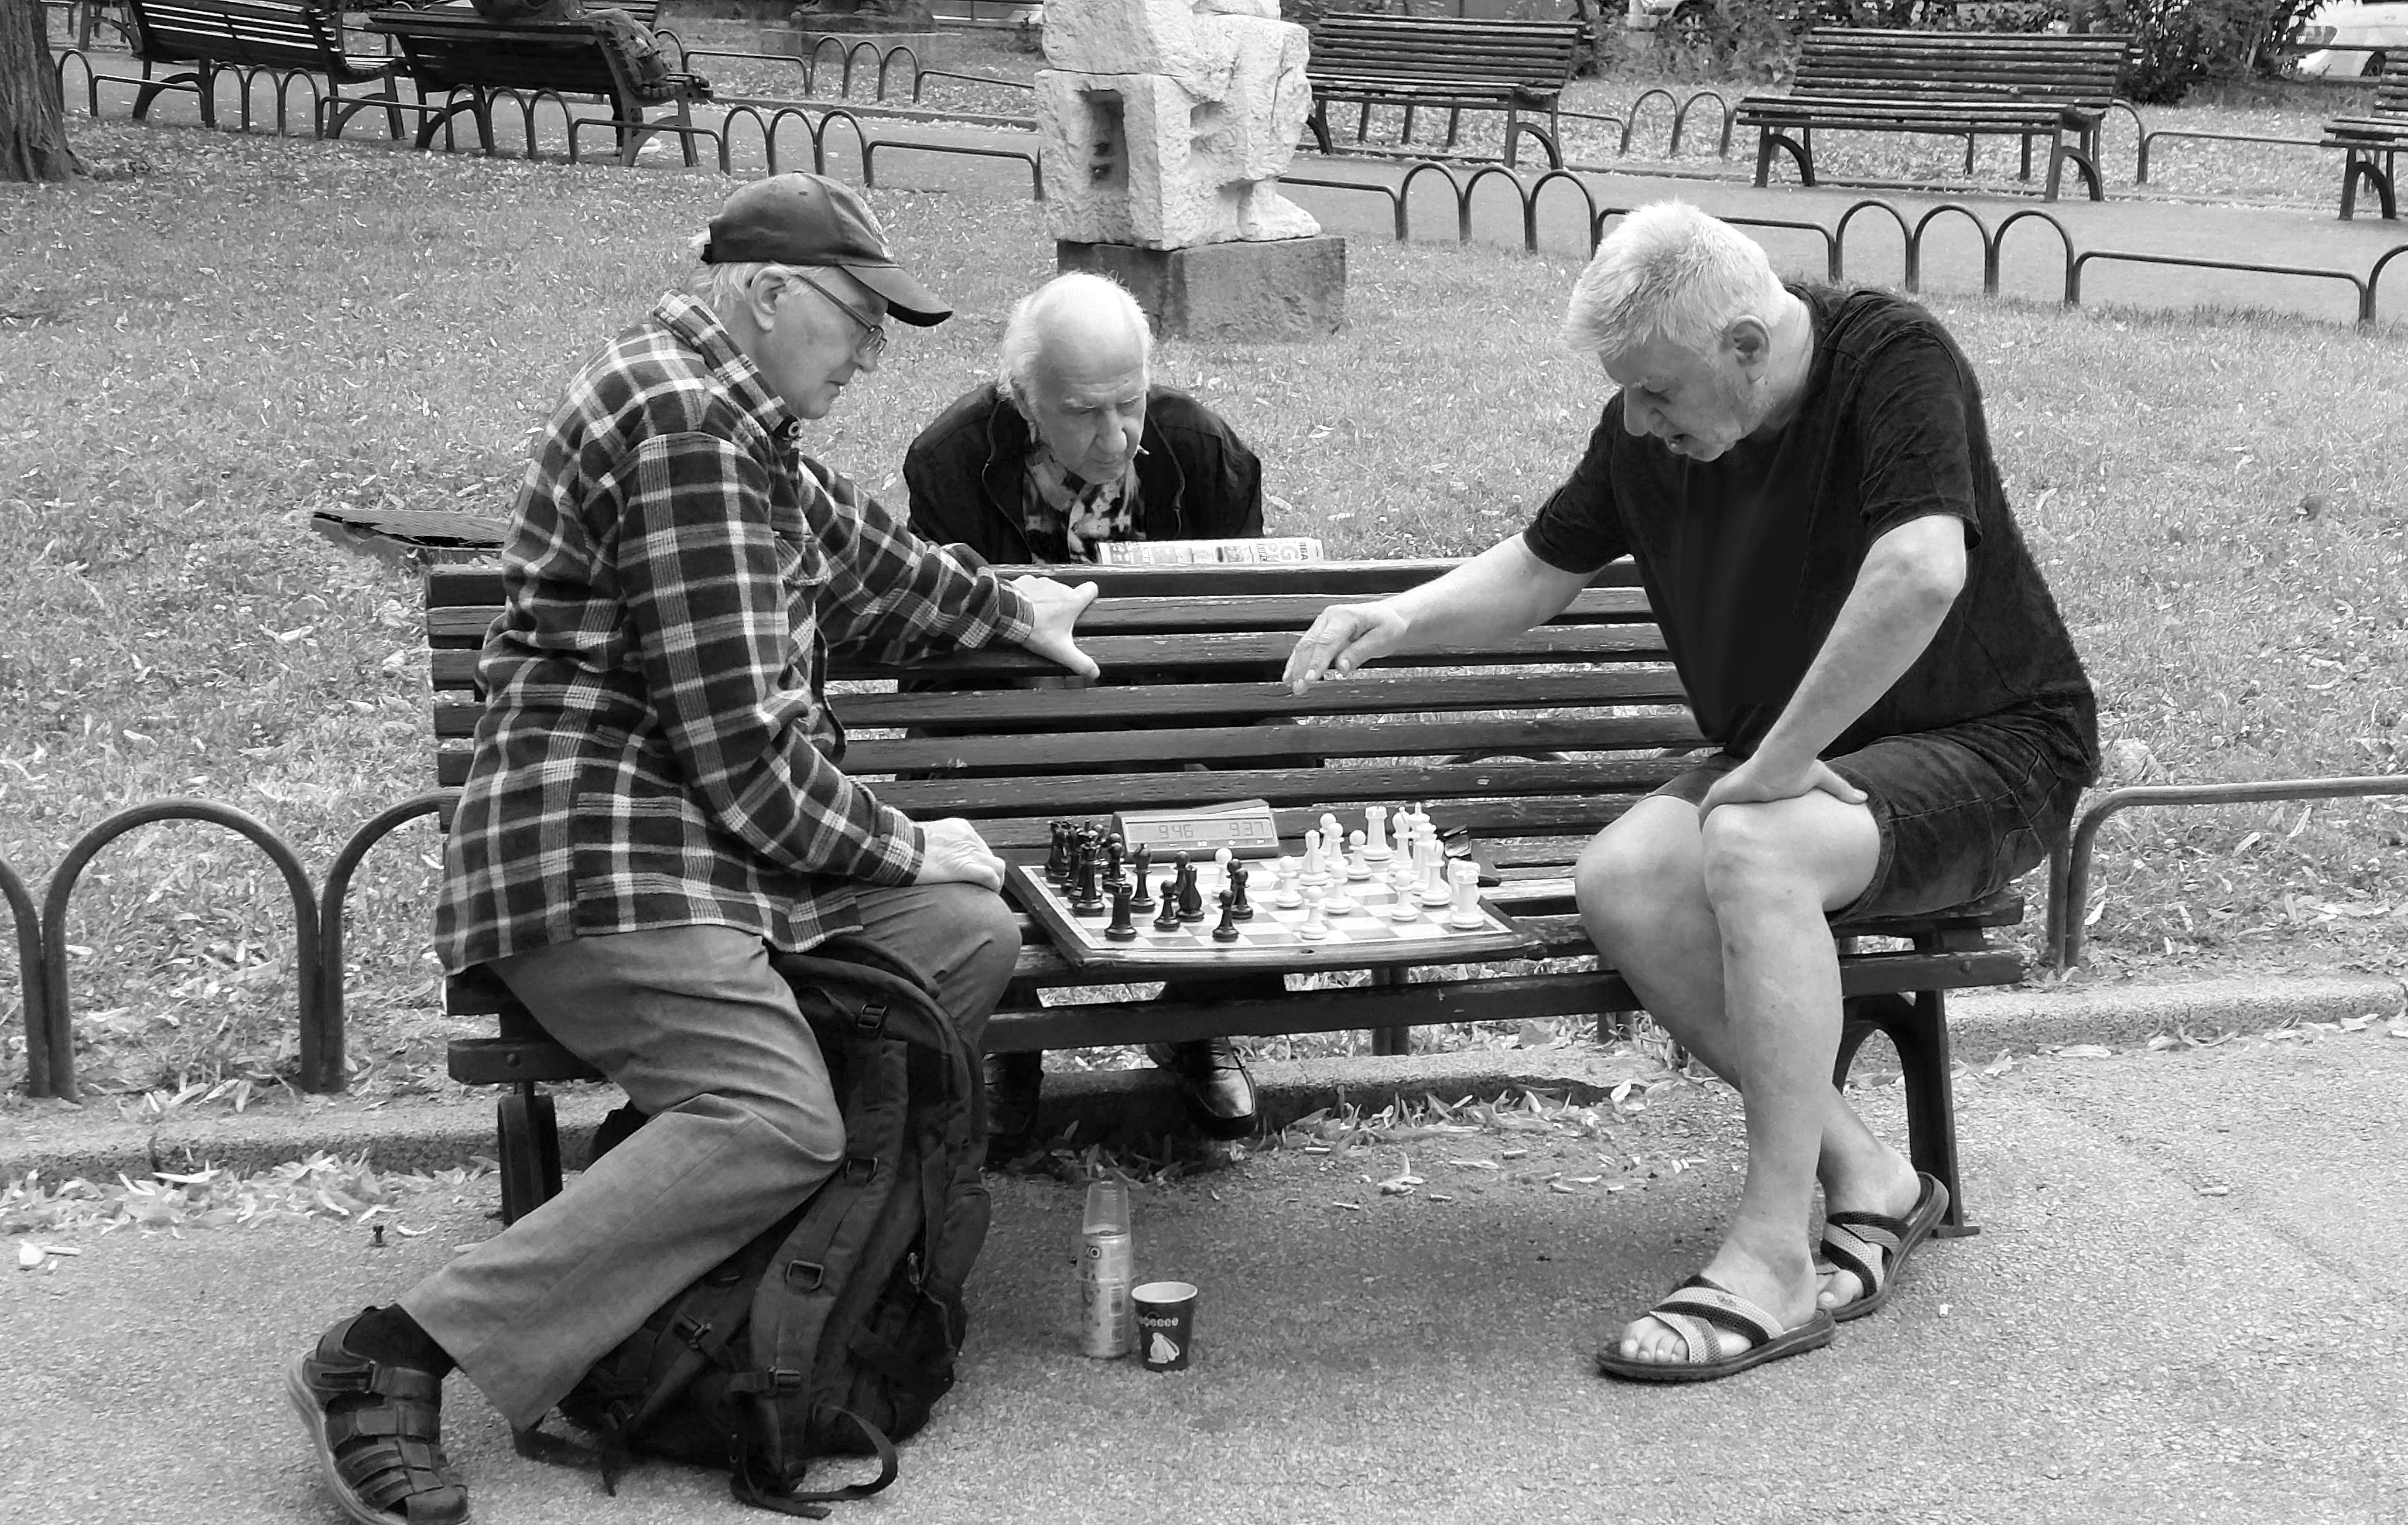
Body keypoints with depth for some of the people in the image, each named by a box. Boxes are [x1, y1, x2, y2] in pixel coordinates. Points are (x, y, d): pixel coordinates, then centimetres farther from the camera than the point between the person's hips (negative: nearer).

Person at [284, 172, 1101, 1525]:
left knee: (974, 933, -2)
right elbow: (740, 747, -18)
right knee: (777, 1122, -27)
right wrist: (898, 845, -5)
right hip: (604, 862, -11)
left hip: (717, 844, 11)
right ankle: (396, 1357, -23)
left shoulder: (734, 416, 18)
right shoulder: (678, 419, -16)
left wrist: (1004, 610, 48)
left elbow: (854, 546, 38)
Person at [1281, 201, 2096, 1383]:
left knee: (1750, 849, -35)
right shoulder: (1648, 432, 1)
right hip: (1797, 760, 7)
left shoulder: (1894, 361, -21)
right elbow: (1540, 569, 15)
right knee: (1620, 882, -21)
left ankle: (1771, 1258, -25)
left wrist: (1780, 761, -30)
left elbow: (1922, 574, -38)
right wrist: (1401, 620, -5)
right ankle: (1864, 1178, -9)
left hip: (1991, 753, -7)